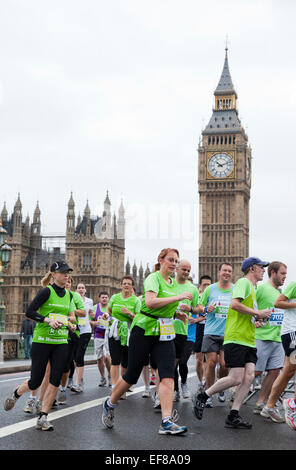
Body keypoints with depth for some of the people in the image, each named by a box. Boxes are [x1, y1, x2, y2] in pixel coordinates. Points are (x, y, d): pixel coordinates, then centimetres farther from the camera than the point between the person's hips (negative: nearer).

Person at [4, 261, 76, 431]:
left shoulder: (68, 294, 11)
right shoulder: (47, 291, -8)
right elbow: (30, 312, -12)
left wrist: (69, 319, 5)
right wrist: (48, 320, -21)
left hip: (61, 342, 5)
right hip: (42, 340, -5)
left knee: (55, 381, -4)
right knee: (35, 382, 1)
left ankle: (43, 418, 4)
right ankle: (16, 393, 34)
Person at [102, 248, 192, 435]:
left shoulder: (174, 283, 14)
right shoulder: (153, 278, -9)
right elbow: (150, 302, -28)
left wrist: (178, 313, 10)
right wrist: (178, 297, -26)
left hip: (165, 333, 6)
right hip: (144, 329, -6)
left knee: (168, 376, -10)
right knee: (132, 375, 4)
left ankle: (167, 422, -14)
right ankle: (109, 404, 29)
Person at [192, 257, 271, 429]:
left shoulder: (252, 288, 25)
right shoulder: (244, 282, -5)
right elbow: (234, 304, -21)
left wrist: (255, 322, 14)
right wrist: (258, 313, -14)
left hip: (249, 340, 9)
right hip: (236, 338, -9)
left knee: (249, 376, -4)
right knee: (236, 379, -12)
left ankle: (233, 416, 0)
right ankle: (202, 397, 6)